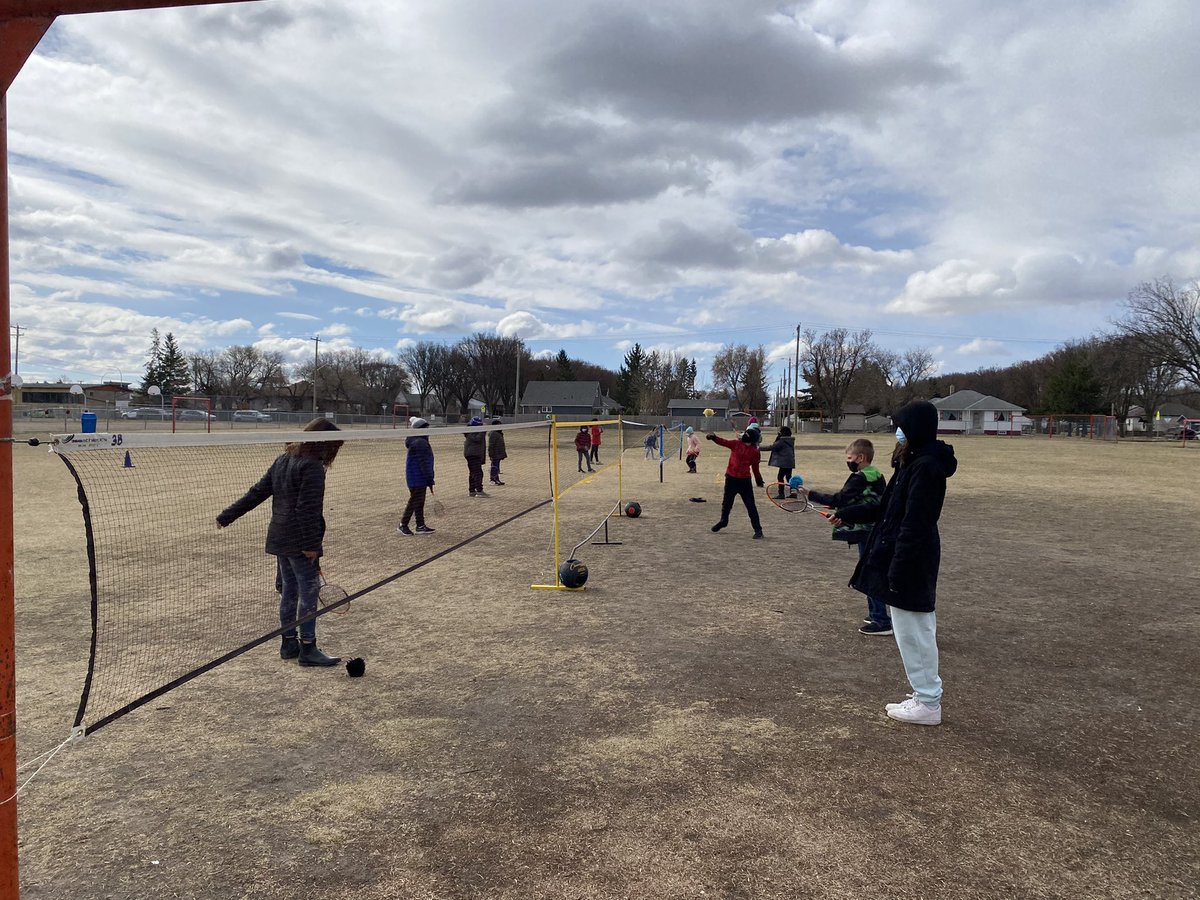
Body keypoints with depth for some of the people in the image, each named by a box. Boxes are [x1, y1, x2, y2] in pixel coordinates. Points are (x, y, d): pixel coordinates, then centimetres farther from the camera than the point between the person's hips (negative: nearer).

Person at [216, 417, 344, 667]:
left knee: (289, 590, 17)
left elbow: (257, 492, 12)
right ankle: (307, 648, 4)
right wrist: (311, 544, -19)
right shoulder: (312, 467, -16)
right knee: (309, 591, -1)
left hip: (279, 537, 9)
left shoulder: (283, 459, 11)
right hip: (299, 541, -9)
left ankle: (288, 643, 25)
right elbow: (307, 509, -21)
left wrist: (227, 516, 17)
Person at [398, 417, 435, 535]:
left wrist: (429, 477, 21)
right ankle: (402, 525, 5)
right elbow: (423, 463, -23)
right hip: (417, 478, -11)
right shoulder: (420, 443, -19)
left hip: (419, 478, 11)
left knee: (419, 502, 13)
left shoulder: (421, 441, 14)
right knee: (414, 501, -3)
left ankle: (420, 526, 19)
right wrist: (430, 478, -22)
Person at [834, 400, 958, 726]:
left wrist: (897, 570, -23)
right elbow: (886, 508, 19)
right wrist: (848, 514, 24)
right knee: (917, 631, 16)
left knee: (913, 632, 0)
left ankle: (927, 703, 11)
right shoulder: (914, 463, 11)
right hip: (909, 561, 10)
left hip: (910, 564, -10)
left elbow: (914, 524, -23)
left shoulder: (925, 467, -19)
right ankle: (925, 694, 27)